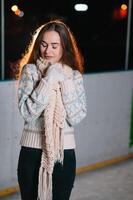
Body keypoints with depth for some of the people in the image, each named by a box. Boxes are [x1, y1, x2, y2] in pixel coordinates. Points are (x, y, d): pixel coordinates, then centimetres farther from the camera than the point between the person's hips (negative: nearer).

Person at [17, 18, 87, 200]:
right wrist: (48, 80, -19)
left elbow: (77, 118, -9)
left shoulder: (74, 76, 1)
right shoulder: (30, 70, -4)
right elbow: (27, 112, -16)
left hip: (64, 151, 1)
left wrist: (65, 83, -15)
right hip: (32, 149, -1)